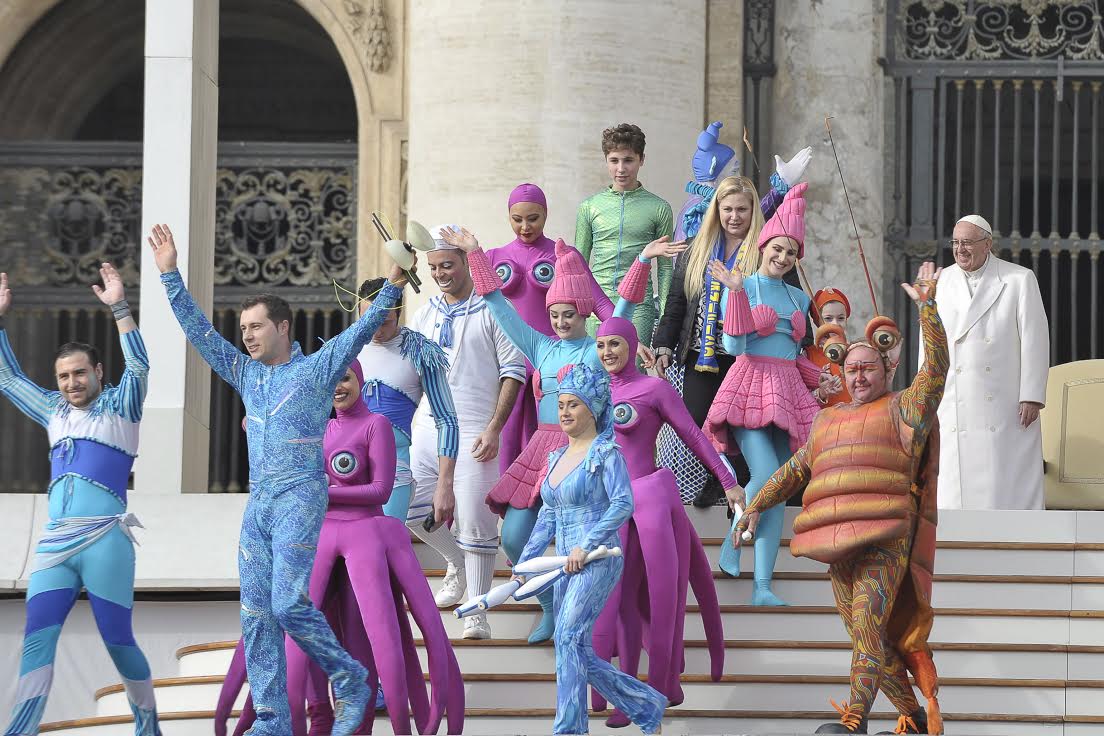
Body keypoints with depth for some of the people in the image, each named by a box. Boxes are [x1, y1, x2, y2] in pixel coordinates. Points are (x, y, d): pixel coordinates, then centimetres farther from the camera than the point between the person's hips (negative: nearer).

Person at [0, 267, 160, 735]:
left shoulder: (118, 407, 5)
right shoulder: (55, 413, 20)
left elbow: (139, 366, -11)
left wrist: (119, 309, -19)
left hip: (104, 542, -5)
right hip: (54, 544, 5)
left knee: (118, 640, -2)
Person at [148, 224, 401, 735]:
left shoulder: (317, 368, 1)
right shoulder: (246, 374, 17)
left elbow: (362, 329, -9)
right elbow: (197, 329, 18)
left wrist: (392, 288, -21)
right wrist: (170, 275, 13)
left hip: (299, 497, -7)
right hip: (257, 502, 7)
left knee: (290, 604, -17)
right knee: (256, 613, 0)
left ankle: (351, 681, 3)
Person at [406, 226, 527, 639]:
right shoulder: (424, 317, 14)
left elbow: (514, 370, -6)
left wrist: (494, 428, -13)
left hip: (473, 431, -6)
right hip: (428, 428, 6)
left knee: (475, 521, -8)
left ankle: (476, 611, 1)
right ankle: (456, 560, 28)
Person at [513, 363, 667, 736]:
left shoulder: (606, 453, -5)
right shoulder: (557, 458, 17)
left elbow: (623, 504, -16)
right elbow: (547, 518, 20)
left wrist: (585, 545, -23)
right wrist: (523, 564, 15)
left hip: (598, 562, -8)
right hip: (566, 566, 8)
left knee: (568, 638, -23)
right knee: (580, 654, 7)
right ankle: (648, 704, 23)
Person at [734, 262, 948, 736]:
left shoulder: (902, 409, 9)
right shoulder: (827, 422, 24)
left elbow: (937, 366, -3)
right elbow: (793, 472, 25)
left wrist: (926, 305, -6)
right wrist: (755, 509, 15)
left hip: (884, 538, -6)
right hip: (839, 544, 6)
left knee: (867, 621, -21)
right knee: (870, 638, 5)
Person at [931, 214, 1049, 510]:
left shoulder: (1020, 280, 1)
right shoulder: (940, 283, 9)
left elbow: (1034, 340, -1)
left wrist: (1032, 396, -7)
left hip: (1006, 405, -2)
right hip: (952, 406, 2)